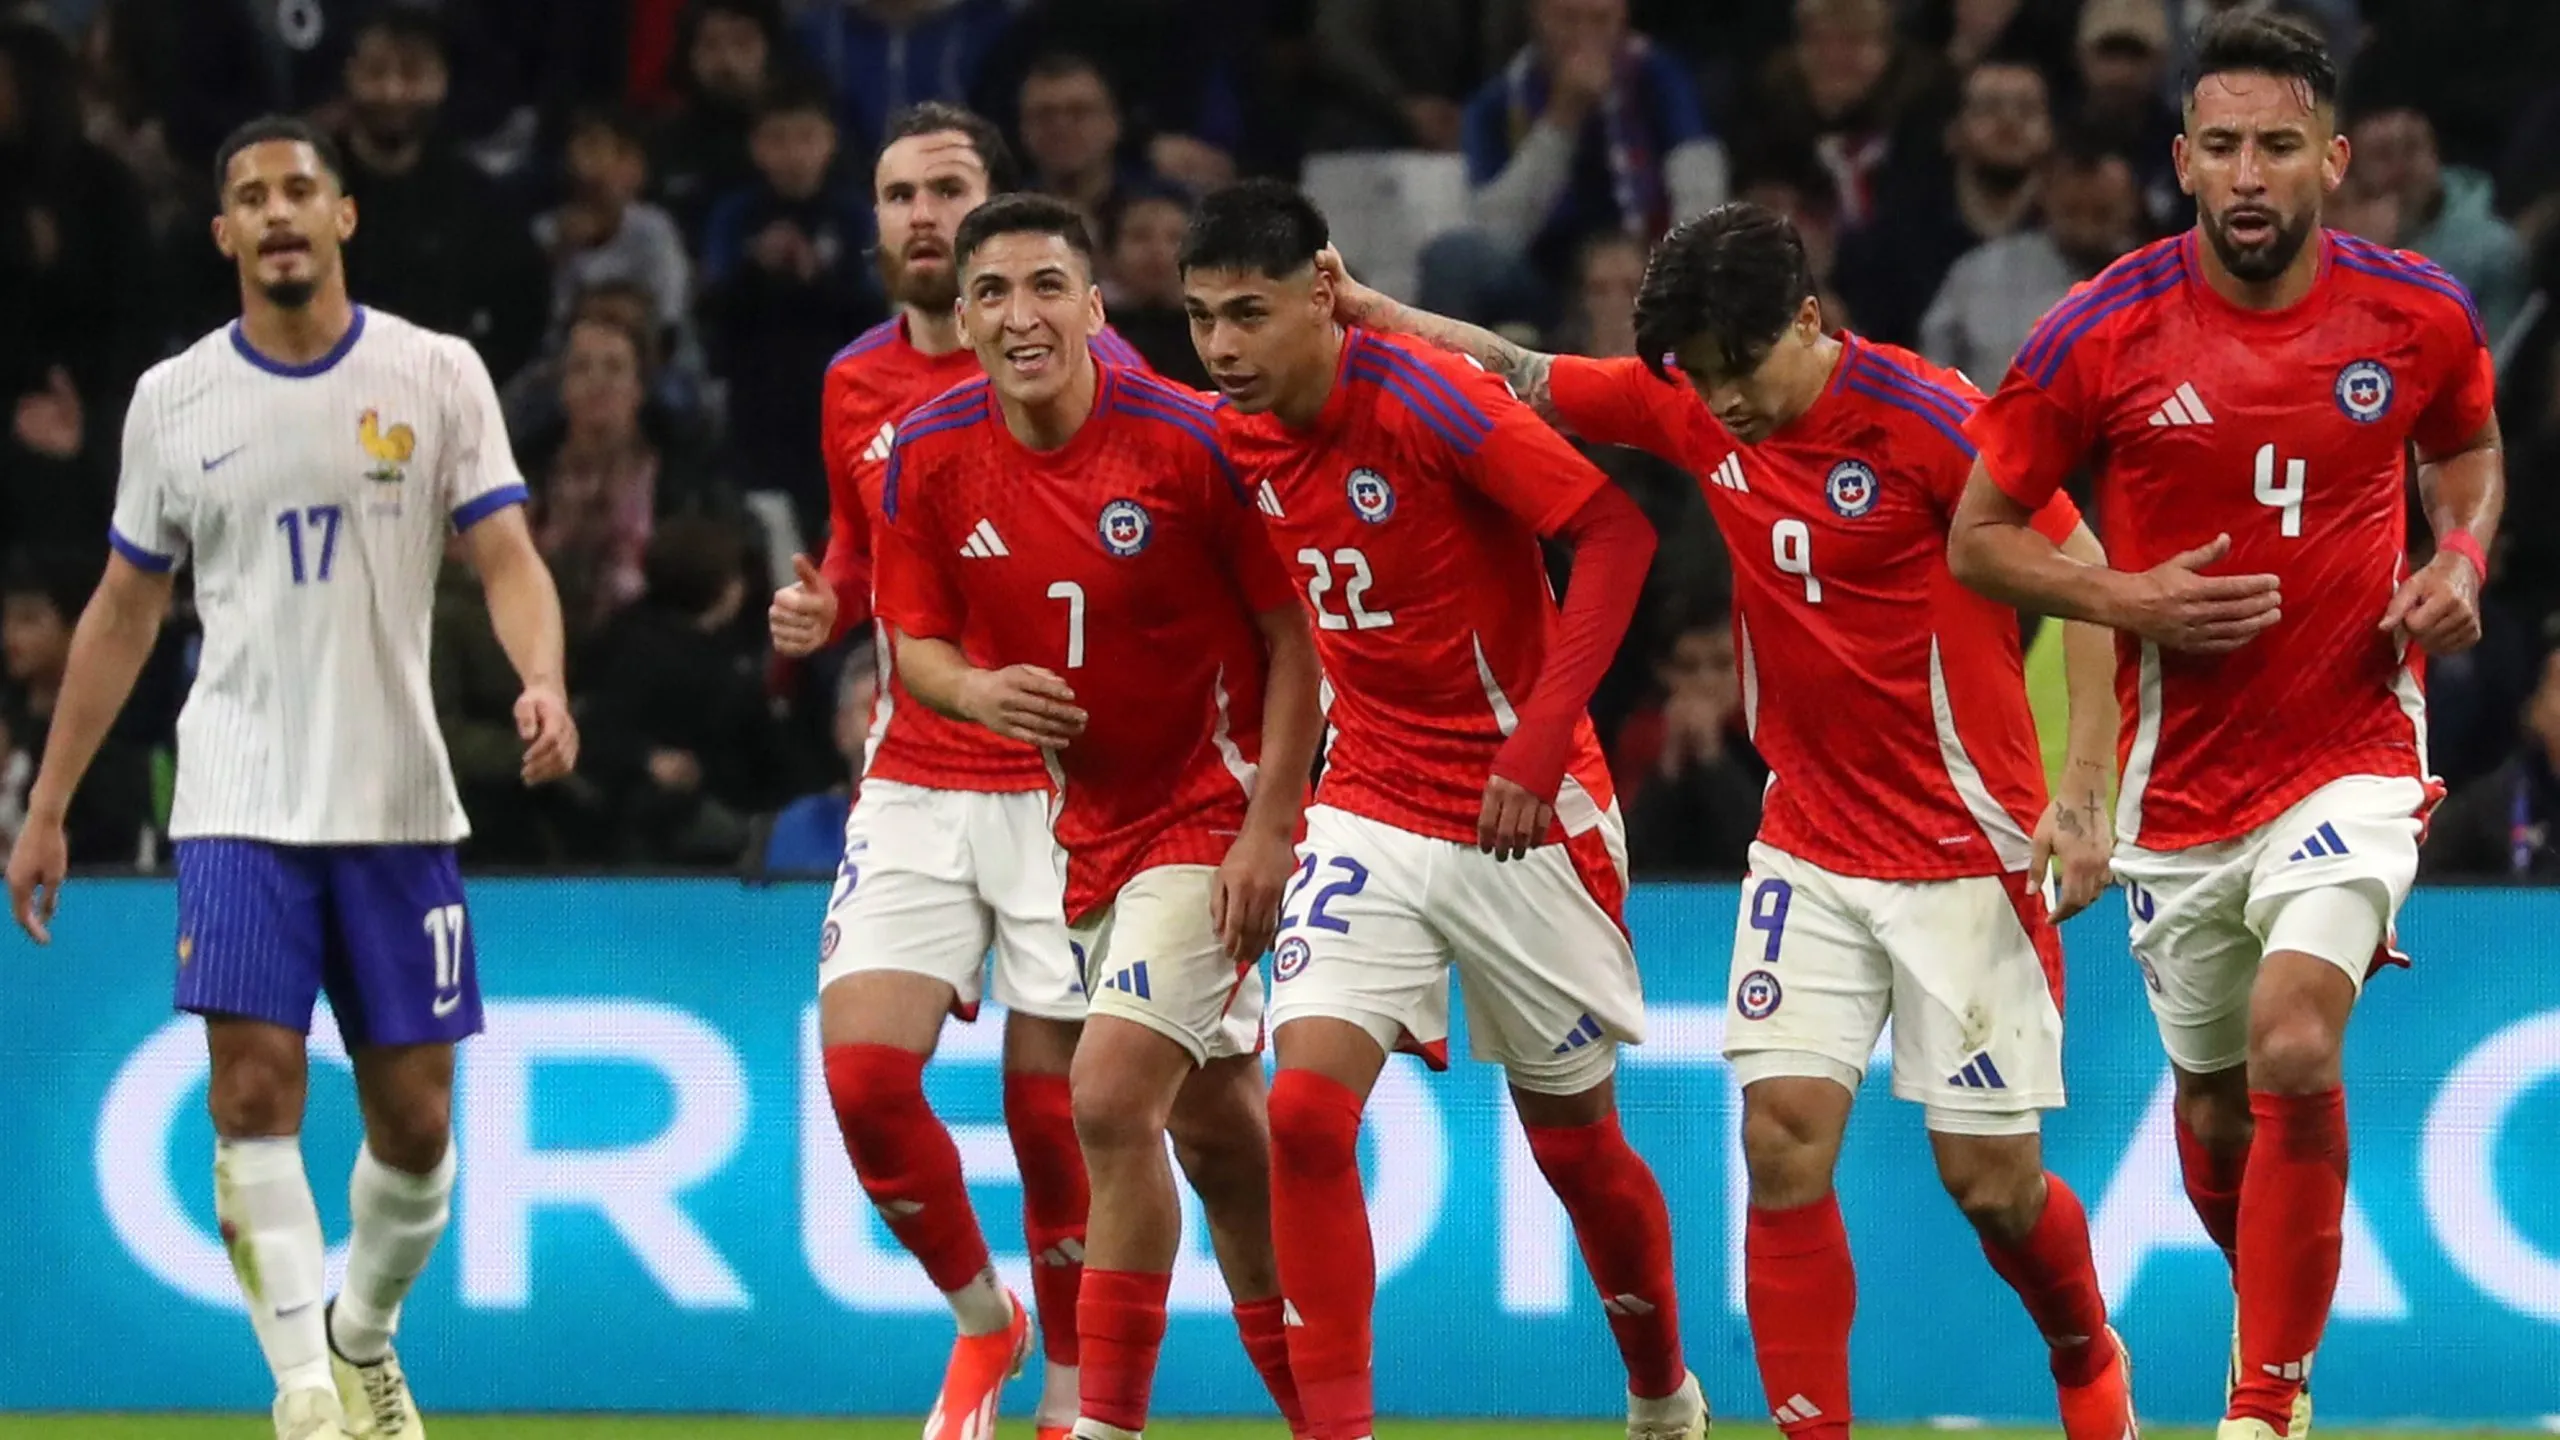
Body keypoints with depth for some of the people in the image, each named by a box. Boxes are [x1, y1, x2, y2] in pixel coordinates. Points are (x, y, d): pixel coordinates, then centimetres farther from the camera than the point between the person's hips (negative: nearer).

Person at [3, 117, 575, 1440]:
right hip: (239, 802, 0)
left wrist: (542, 682, -26)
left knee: (414, 1118, 4)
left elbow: (507, 558, -4)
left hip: (397, 802, 0)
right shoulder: (174, 401, 5)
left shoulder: (436, 375, 1)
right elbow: (123, 612, 13)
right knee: (255, 1085, -15)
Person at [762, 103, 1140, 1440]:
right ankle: (980, 1318, 15)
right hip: (913, 787, 4)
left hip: (1062, 784, -4)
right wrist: (820, 607, 4)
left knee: (1051, 1104, -2)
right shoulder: (855, 387, 8)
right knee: (861, 1068, -10)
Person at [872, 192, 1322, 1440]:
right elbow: (915, 638, 5)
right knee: (1217, 1131, 14)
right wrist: (977, 692, -18)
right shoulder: (928, 459, -6)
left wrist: (1267, 825, -16)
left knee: (1111, 1099, -19)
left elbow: (1294, 636, -11)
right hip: (1077, 813, 5)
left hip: (1208, 809, -5)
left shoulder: (1191, 443, -18)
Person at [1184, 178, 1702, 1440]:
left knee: (1576, 1144, 10)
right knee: (1306, 1111, -16)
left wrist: (1539, 744, -25)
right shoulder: (1238, 438, -2)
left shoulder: (1423, 402, -21)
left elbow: (1617, 526, -21)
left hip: (1526, 817, -4)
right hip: (1368, 811, 4)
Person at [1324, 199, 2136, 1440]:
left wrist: (2083, 793, -20)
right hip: (1811, 846, 5)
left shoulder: (1927, 419, -17)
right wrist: (1363, 305, 4)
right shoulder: (1692, 407, -1)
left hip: (1964, 849, -5)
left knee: (1989, 1179, 0)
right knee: (1783, 1136, -11)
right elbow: (1519, 377, 15)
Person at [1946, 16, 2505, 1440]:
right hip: (2182, 776, 2)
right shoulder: (2101, 335, -9)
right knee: (2216, 1109, 13)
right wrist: (2127, 599, -16)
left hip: (2352, 748, -2)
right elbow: (1980, 534, 1)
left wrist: (2461, 563, -4)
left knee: (2293, 1049, -24)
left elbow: (2470, 453, 17)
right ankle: (2281, 1322, 44)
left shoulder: (2420, 316, -5)